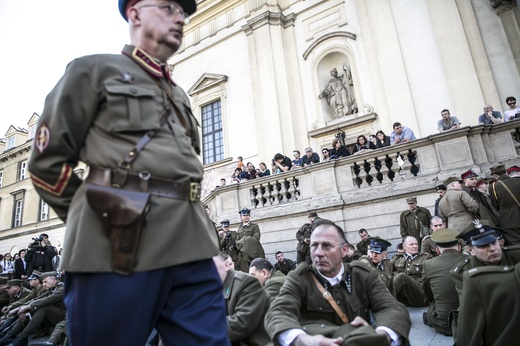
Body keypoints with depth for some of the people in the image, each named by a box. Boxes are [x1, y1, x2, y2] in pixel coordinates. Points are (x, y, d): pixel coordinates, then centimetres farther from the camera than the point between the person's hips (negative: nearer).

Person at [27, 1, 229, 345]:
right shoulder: (94, 70, 7)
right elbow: (47, 161, 4)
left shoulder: (180, 95, 25)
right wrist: (100, 218, 6)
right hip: (120, 245, -5)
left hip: (191, 244, 5)